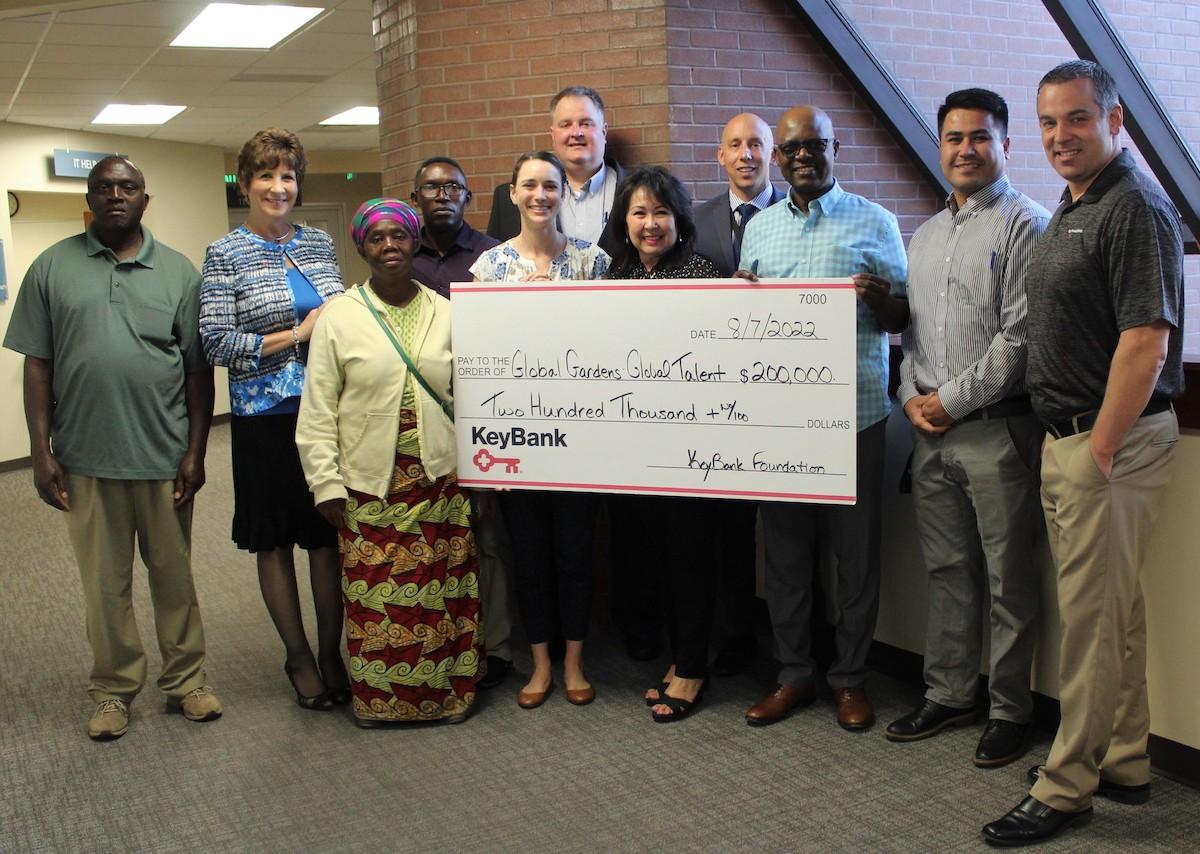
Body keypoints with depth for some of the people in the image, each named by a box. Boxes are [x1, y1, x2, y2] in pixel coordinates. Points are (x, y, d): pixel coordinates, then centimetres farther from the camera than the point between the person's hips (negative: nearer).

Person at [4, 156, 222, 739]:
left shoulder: (179, 272, 4)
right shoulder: (52, 268, 5)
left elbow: (198, 370, 4)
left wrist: (196, 451, -1)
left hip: (165, 456, 0)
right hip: (85, 458, 0)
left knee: (173, 574, 11)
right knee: (104, 583, 10)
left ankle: (185, 680, 25)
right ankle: (114, 689, 25)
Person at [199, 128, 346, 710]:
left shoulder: (318, 243, 10)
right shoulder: (225, 255, -3)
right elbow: (216, 344, -9)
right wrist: (296, 335, -12)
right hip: (266, 416, -3)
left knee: (330, 533, 6)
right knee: (275, 539, 7)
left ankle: (332, 652, 20)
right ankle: (298, 656, 22)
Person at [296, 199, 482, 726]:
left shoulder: (445, 313, 7)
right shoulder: (339, 317, 0)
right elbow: (318, 409, -1)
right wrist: (326, 482, -6)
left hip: (440, 480, 2)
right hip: (369, 484, -2)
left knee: (443, 591, 7)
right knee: (375, 594, 3)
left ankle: (447, 691, 23)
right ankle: (377, 697, 20)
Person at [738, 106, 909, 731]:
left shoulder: (873, 223, 4)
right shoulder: (760, 228, 14)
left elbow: (902, 320, 4)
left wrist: (880, 298, -17)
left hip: (855, 409, -3)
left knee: (856, 549, 4)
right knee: (783, 546, 8)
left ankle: (850, 677, 19)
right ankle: (794, 673, 21)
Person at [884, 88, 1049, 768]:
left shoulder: (1026, 225, -6)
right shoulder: (925, 236, 17)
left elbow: (1020, 335, -13)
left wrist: (952, 400, -11)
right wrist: (912, 395, 4)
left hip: (998, 429, -6)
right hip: (932, 432, 7)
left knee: (1009, 578, 2)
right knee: (947, 571, 14)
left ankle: (1012, 710, 15)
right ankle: (950, 694, 26)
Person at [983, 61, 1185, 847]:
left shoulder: (1136, 208, -15)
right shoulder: (1073, 208, 15)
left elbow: (1146, 342, -22)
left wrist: (1099, 452, -22)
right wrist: (1072, 448, 16)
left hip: (1111, 440, -10)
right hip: (1068, 435, 10)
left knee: (1092, 617, -1)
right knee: (1114, 609, 17)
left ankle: (1066, 787, 10)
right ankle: (1124, 764, 30)